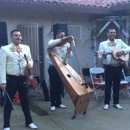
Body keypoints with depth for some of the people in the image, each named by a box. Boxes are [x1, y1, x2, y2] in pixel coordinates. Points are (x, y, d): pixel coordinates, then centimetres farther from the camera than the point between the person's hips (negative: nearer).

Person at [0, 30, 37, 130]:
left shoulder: (26, 48, 7)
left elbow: (30, 59, 19)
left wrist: (30, 64, -7)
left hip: (23, 78, 4)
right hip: (11, 79, -4)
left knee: (25, 101, 16)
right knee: (9, 102, 7)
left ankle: (29, 122, 31)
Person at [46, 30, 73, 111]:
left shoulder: (67, 44, 3)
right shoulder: (53, 43, -9)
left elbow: (70, 56, -1)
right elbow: (50, 44, -35)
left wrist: (69, 51, -24)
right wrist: (62, 39, -43)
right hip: (53, 68, -4)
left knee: (60, 86, 11)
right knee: (53, 86, 1)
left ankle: (58, 102, 23)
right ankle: (53, 104, 11)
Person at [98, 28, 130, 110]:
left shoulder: (120, 41, 8)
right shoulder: (103, 44, 2)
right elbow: (100, 56, -4)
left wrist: (123, 51, -17)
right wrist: (104, 56, -26)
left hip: (118, 67, 3)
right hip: (109, 67, -2)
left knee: (117, 85, 9)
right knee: (108, 85, 3)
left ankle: (116, 103, 21)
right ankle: (107, 103, 14)